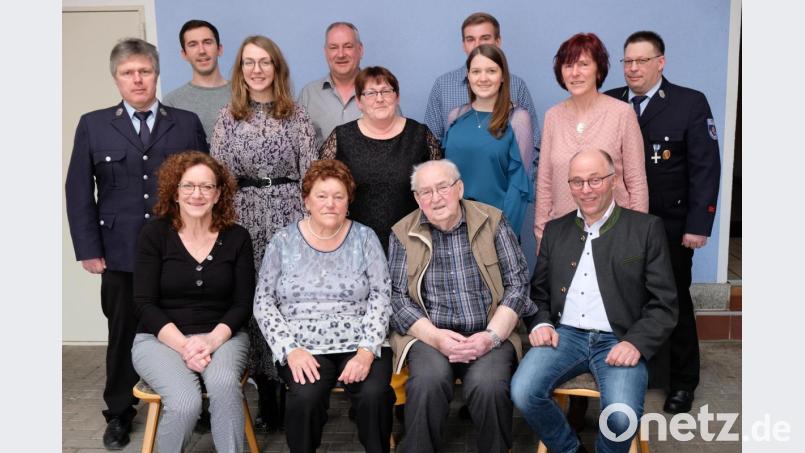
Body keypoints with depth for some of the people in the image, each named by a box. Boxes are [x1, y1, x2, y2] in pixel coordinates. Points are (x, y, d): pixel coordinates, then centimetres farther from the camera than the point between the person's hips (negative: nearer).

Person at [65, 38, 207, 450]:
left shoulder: (187, 124, 7)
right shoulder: (93, 125, 7)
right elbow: (78, 192, 5)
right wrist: (89, 249, -2)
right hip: (121, 253, 1)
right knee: (123, 338, 11)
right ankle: (119, 415, 28)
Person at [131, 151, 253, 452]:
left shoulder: (237, 238, 3)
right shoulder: (154, 234, 0)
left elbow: (243, 303, 1)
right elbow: (144, 304, -4)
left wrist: (213, 339, -17)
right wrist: (183, 345, -18)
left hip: (222, 336, 1)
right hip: (161, 338, -1)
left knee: (224, 384, -34)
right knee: (185, 402, -29)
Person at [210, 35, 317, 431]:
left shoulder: (296, 115, 4)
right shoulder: (228, 117, 7)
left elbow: (309, 171, 2)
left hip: (289, 213, -1)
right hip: (245, 217, 1)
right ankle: (266, 395, 15)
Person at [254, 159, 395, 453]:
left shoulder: (364, 237, 5)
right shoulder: (283, 241, 6)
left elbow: (380, 299, 0)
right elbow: (263, 302, 3)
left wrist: (367, 351, -14)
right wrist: (290, 350, -11)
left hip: (359, 344, 0)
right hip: (303, 347, 0)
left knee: (374, 394, -28)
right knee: (305, 397, -30)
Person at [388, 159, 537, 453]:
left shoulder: (493, 222, 6)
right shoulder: (402, 234, 7)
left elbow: (517, 283, 3)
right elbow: (397, 297, 1)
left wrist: (492, 335, -11)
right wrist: (435, 336, -14)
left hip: (489, 334, 0)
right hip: (430, 335, 0)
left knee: (488, 385, -29)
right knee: (428, 381, -31)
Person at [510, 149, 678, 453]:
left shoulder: (646, 228, 4)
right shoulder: (556, 229, 14)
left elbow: (664, 303, 0)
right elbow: (539, 291, 18)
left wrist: (636, 343, -15)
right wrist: (541, 323, -2)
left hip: (619, 340, -3)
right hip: (565, 334, 3)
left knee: (621, 414, -29)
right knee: (523, 392, -24)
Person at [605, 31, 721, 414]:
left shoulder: (691, 103, -5)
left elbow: (706, 167, -8)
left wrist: (698, 225, -14)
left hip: (669, 227, -2)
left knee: (675, 304, 11)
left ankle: (682, 382, 28)